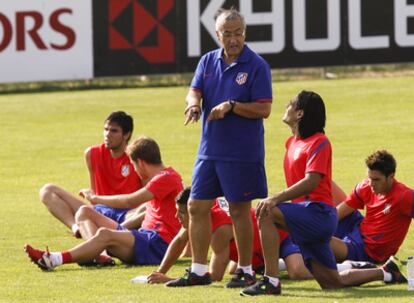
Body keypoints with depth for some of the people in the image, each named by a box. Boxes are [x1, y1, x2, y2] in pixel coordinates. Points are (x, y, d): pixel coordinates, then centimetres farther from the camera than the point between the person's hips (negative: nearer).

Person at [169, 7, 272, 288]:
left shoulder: (257, 65, -8)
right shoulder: (208, 61, 9)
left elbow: (264, 108, -12)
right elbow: (194, 91, 1)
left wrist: (231, 106, -22)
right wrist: (194, 104, -21)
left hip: (243, 153, -6)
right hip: (209, 149, 6)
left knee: (240, 211, 0)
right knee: (197, 207, 6)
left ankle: (245, 272, 11)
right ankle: (199, 271, 15)